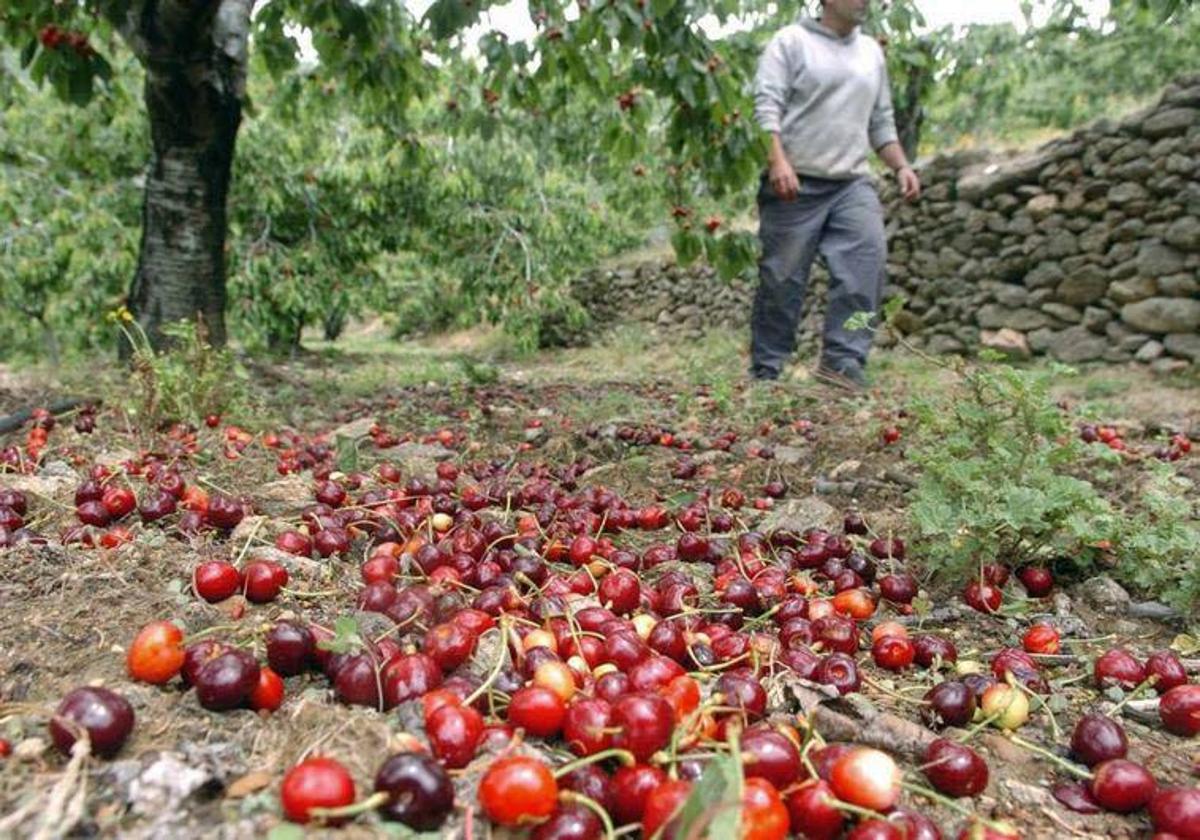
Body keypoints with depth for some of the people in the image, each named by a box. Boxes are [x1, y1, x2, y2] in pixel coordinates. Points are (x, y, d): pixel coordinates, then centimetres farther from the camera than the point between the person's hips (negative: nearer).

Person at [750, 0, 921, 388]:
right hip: (795, 185, -5)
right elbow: (766, 106, -9)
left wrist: (902, 167, 12)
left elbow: (881, 123, 24)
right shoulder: (791, 41, 3)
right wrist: (778, 161, -23)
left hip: (853, 185, 5)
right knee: (782, 281, -2)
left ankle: (842, 359, -9)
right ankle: (765, 373, 8)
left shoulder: (871, 51, 21)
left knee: (867, 263, -15)